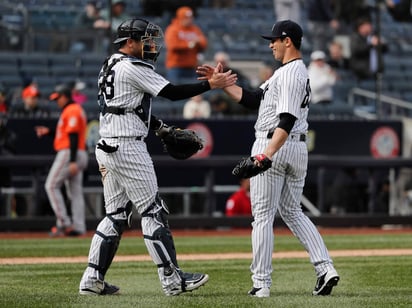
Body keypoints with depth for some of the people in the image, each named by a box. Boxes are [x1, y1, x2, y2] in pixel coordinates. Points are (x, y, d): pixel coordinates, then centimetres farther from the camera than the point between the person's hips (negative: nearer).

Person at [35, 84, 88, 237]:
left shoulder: (71, 111, -12)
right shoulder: (76, 110, 21)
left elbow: (73, 136, -20)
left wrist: (72, 161, -25)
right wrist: (48, 131, 20)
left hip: (68, 154, -10)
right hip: (79, 155, 10)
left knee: (52, 185, -7)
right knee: (75, 191, 5)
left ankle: (64, 222, -13)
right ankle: (78, 228, 1)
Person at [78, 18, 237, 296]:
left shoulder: (110, 66, 18)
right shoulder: (133, 68, -12)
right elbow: (172, 93, -15)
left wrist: (165, 129, 20)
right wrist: (211, 84, -11)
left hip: (107, 148, 10)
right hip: (128, 147, -10)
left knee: (116, 215, 12)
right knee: (152, 211, -6)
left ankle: (93, 279, 8)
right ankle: (172, 279, -5)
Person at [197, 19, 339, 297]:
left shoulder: (290, 73, -15)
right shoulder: (300, 73, 17)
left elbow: (287, 120, -26)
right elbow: (252, 99, 18)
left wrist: (267, 154, -34)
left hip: (274, 146, -10)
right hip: (299, 148, 10)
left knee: (263, 215, -3)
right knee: (292, 212, 16)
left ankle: (261, 283, -3)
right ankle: (325, 268, 1)